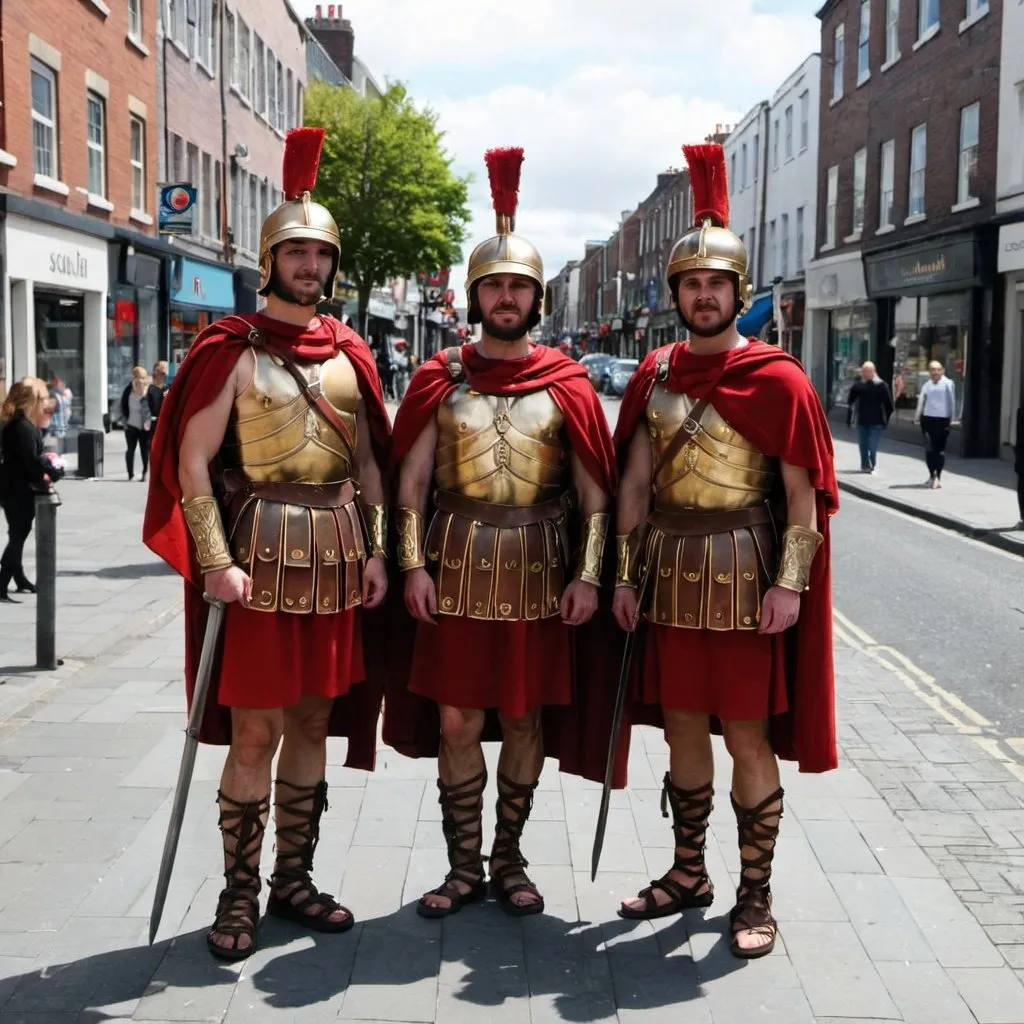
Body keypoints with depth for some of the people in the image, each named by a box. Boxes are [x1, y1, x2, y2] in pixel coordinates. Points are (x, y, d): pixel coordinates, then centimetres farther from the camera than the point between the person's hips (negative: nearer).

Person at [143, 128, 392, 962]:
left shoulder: (349, 353, 11)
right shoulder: (232, 349, -5)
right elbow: (192, 461, -10)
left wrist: (376, 550, 5)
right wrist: (215, 561, -18)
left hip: (338, 554, 6)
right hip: (261, 551, -5)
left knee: (314, 720, 12)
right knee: (254, 729, -2)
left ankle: (295, 880, 24)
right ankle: (239, 894, 12)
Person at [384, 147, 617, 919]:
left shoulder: (566, 383, 1)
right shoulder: (442, 378, 2)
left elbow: (595, 491, 1)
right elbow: (412, 481, 3)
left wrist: (588, 573, -7)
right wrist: (414, 564, -7)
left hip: (540, 569, 0)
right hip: (458, 566, 0)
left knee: (526, 718, 9)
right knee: (457, 720, 4)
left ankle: (510, 859, 25)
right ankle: (465, 866, 19)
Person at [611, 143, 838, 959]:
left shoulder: (776, 378, -7)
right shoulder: (656, 374, 7)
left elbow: (804, 493, -8)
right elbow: (635, 481, 9)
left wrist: (789, 583, -14)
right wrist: (627, 573, 5)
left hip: (742, 572, -4)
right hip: (669, 570, 5)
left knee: (749, 737, 2)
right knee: (683, 727, 13)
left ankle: (756, 897, 15)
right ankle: (689, 875, 29)